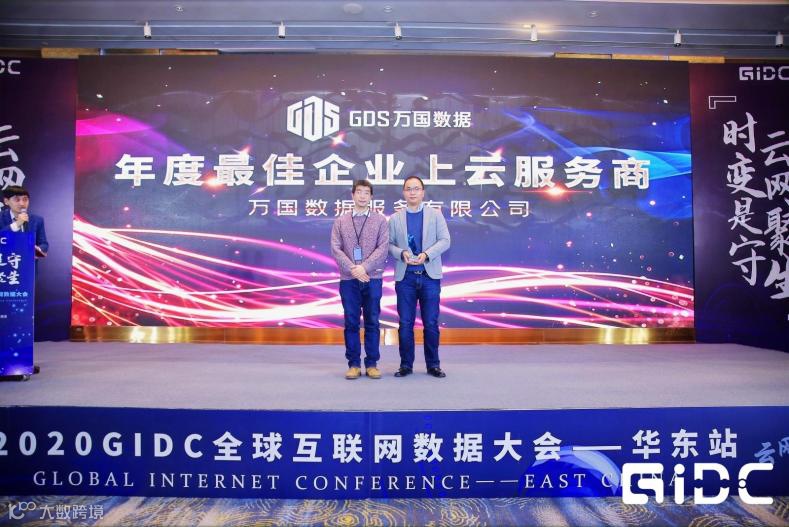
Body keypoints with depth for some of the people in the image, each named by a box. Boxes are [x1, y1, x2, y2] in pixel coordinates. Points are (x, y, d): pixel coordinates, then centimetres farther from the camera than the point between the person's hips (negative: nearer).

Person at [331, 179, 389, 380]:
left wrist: (364, 267, -15)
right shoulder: (340, 221, 9)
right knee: (351, 322, 4)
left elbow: (383, 248, -4)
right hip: (348, 279, 1)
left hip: (373, 278, -1)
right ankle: (353, 364, 12)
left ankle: (372, 364, 11)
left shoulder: (380, 220, 5)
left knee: (372, 322, 3)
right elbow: (335, 249, 0)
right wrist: (353, 269, -12)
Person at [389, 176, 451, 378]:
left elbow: (445, 240, 0)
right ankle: (406, 365, 14)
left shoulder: (435, 214, 7)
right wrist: (402, 253, -13)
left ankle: (433, 365, 14)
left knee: (431, 323, 3)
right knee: (405, 323, 3)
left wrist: (427, 254, -15)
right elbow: (389, 244, 7)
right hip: (405, 277, 1)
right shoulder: (395, 218, 9)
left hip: (430, 276, 0)